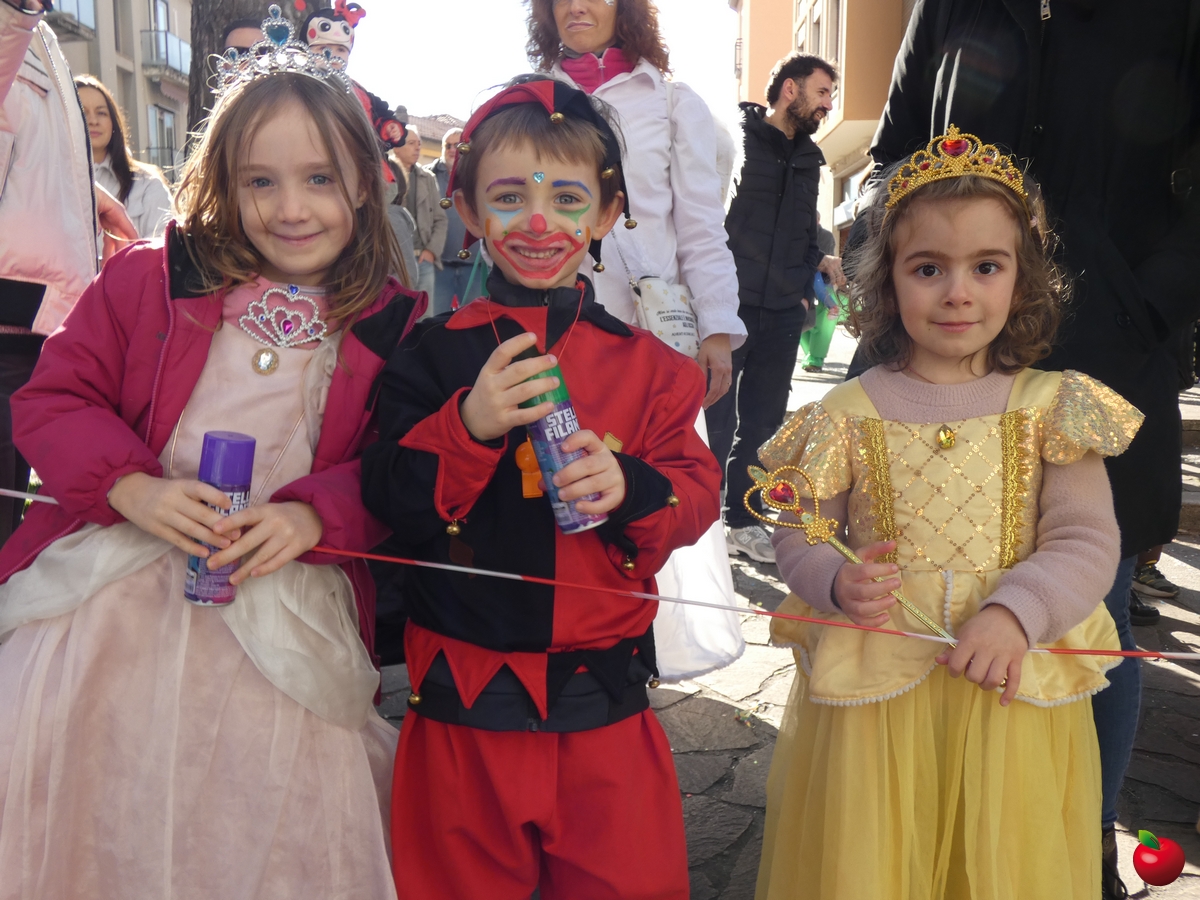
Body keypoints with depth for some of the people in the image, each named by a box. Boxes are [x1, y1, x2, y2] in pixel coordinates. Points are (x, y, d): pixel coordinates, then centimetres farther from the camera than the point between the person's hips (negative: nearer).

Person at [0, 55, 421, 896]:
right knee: (83, 829, 7)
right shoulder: (148, 278, 2)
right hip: (108, 595, 1)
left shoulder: (394, 327, 0)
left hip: (283, 620, 0)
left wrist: (311, 517, -20)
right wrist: (133, 487, -16)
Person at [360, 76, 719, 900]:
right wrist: (466, 425, -24)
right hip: (464, 704, -1)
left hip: (605, 700, 1)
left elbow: (698, 497, 0)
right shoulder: (434, 354, -4)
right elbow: (389, 504, -9)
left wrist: (630, 488, -20)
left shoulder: (645, 364, 1)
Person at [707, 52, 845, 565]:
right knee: (715, 419, -2)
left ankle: (743, 519, 22)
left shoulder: (808, 158, 17)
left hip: (783, 312, 6)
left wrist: (816, 264, 8)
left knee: (764, 423, 10)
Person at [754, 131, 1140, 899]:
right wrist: (837, 582, -18)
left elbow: (1088, 542, -5)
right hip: (872, 689, 0)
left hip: (1011, 692, 1)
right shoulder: (849, 414, -1)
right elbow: (799, 535, 3)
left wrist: (1015, 612, -22)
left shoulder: (1051, 407, 0)